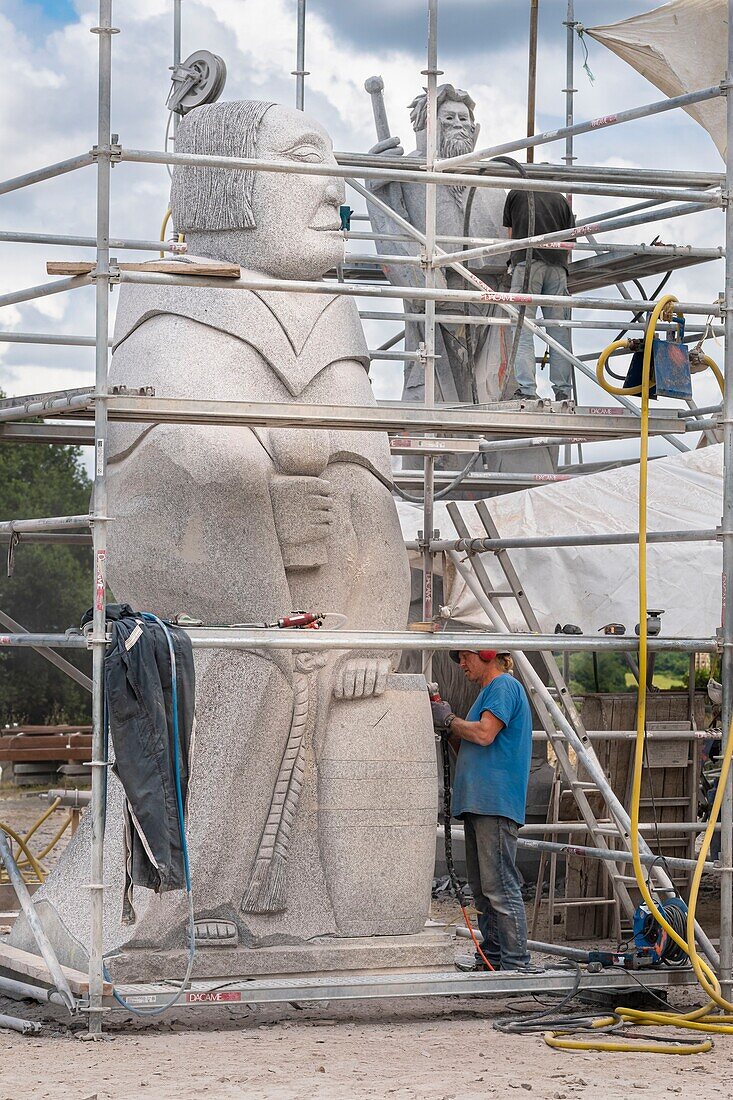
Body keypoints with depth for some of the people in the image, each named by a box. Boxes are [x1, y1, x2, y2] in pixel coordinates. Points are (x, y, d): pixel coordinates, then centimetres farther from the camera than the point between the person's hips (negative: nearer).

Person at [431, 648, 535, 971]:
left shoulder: (504, 685, -5)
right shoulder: (490, 690, 25)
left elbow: (484, 734, -18)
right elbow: (469, 748, 25)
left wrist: (449, 721, -4)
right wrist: (447, 724, 11)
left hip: (495, 803, -11)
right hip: (478, 804, 11)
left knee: (500, 888, -13)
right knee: (482, 889, 12)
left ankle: (516, 965, -14)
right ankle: (491, 960, 15)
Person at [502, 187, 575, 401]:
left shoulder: (515, 194, 14)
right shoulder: (561, 200, 19)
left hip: (526, 263, -3)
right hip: (557, 266, 3)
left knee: (523, 330, -5)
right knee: (559, 331, 5)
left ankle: (527, 390, -14)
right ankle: (563, 391, 2)